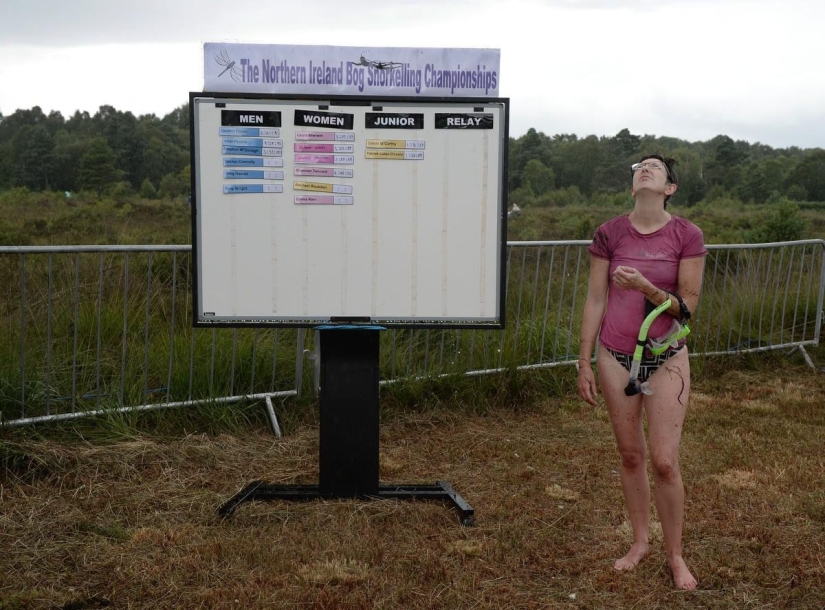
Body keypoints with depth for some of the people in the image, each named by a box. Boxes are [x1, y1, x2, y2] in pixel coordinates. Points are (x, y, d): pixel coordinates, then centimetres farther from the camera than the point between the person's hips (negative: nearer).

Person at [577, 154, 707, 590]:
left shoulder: (686, 236, -7)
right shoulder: (610, 234, -2)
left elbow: (687, 306, -6)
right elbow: (595, 302, 1)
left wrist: (647, 288, -24)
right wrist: (584, 364, 1)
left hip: (666, 359, -2)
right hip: (616, 357, 2)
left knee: (664, 461, -2)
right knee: (630, 455, 11)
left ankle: (675, 555, 17)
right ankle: (640, 541, 30)